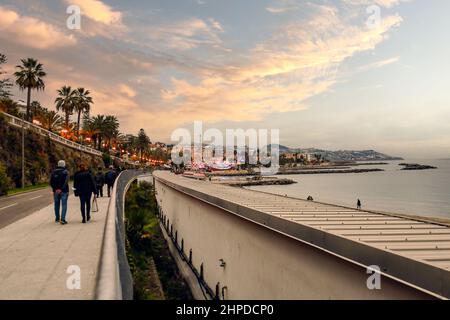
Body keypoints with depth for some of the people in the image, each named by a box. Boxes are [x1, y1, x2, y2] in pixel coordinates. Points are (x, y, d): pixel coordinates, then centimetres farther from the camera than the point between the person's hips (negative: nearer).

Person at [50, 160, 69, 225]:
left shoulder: (54, 172, 6)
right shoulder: (65, 172, -7)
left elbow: (51, 182, 2)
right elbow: (66, 181, -18)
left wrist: (55, 189, 1)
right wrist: (61, 189, -19)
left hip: (56, 191, 4)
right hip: (64, 191, -4)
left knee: (57, 205, 16)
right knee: (64, 205, -3)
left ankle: (57, 218, 27)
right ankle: (62, 219, -11)